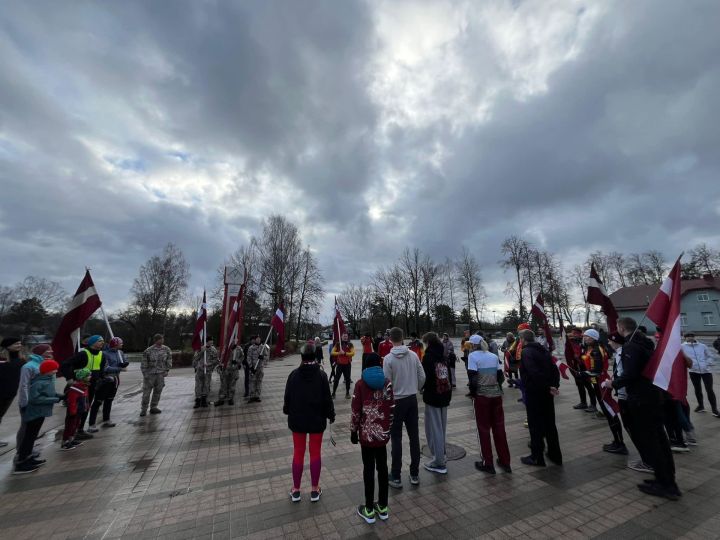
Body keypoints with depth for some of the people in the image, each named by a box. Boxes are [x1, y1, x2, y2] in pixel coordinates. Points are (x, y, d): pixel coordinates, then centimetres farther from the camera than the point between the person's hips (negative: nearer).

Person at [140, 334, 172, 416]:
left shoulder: (166, 349, 3)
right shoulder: (148, 351, -5)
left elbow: (169, 360, 10)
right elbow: (144, 363, -1)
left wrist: (167, 370, 4)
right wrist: (145, 373, -5)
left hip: (161, 374, 3)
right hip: (150, 373, -3)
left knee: (158, 391, 8)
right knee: (146, 392, 0)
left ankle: (153, 407, 20)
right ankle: (143, 409, 14)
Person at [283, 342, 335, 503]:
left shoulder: (294, 374, -10)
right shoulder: (321, 375, -14)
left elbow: (287, 397, 0)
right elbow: (327, 398, -9)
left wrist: (288, 412, 18)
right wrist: (331, 414, 5)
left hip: (297, 419, 1)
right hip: (317, 419, -1)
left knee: (298, 453, 15)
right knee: (315, 453, 12)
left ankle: (296, 490, 27)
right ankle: (315, 490, 23)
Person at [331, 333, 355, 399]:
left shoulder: (350, 345, 1)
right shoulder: (337, 344, 3)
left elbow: (353, 353, -10)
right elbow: (332, 352, -2)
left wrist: (345, 353, -21)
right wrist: (338, 353, -19)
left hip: (347, 364, 0)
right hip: (339, 364, 0)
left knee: (347, 378, 6)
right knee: (336, 379, 1)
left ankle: (347, 393, 18)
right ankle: (333, 393, 11)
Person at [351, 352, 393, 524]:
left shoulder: (360, 384, -12)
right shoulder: (387, 383, -5)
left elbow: (356, 411, -10)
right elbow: (391, 409, 0)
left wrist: (353, 431, 3)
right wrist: (388, 428, 13)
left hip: (366, 433, -3)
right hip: (383, 432, 3)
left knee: (368, 469, 10)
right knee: (382, 467, 16)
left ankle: (369, 510, 23)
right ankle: (383, 507, 30)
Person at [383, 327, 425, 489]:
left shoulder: (388, 358, -17)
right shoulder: (413, 355, -5)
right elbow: (422, 376, -1)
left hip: (396, 401, -4)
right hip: (412, 399, 4)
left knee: (396, 438, 8)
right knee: (414, 436, 14)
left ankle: (396, 477, 19)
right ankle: (414, 474, 27)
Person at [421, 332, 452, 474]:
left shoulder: (428, 357, -17)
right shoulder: (443, 356, 6)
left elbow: (425, 378, -20)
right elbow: (449, 376, 10)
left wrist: (422, 387, 0)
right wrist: (449, 395, 16)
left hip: (433, 397, -7)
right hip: (445, 395, 8)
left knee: (434, 429, 4)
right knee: (441, 428, 20)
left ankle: (439, 463, 11)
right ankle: (441, 456, 32)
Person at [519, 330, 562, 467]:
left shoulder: (526, 352, -15)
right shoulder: (543, 350, 10)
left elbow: (534, 372, -26)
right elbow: (554, 369, 6)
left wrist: (548, 387, -17)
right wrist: (554, 386, -2)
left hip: (534, 392, -8)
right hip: (547, 393, 8)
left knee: (535, 425, 4)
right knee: (550, 423, 18)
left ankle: (537, 457, 14)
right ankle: (555, 455, 29)